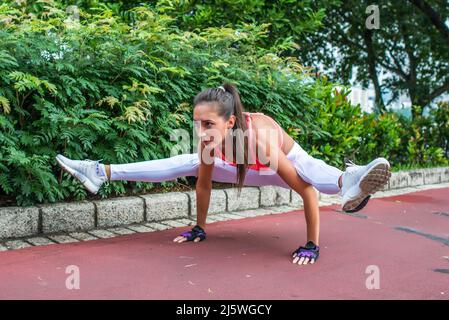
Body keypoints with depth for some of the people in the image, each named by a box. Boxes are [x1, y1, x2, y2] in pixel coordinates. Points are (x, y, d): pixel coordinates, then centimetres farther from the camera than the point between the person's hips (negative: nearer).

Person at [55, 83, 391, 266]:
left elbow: (308, 191, -39)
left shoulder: (263, 140, -45)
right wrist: (199, 228, -4)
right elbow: (203, 183, -13)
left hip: (290, 161, -3)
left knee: (339, 180, -34)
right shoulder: (209, 142, -31)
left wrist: (312, 245, -34)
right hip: (248, 169, 4)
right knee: (184, 164, -1)